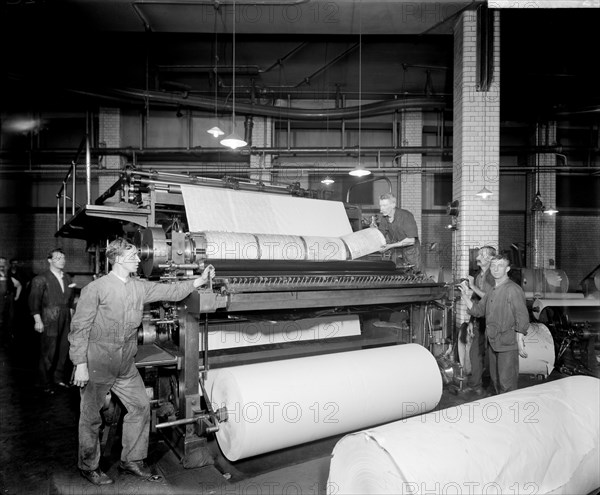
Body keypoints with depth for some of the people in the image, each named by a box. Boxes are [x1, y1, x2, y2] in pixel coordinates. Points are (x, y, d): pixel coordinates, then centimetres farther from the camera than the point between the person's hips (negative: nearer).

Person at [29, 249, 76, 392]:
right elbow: (34, 301, -9)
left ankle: (59, 378, 27)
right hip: (49, 321, -5)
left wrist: (71, 316, 11)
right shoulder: (41, 279, -6)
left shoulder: (68, 278, 11)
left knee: (64, 350, 10)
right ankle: (46, 383, 17)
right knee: (48, 353, 2)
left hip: (65, 321, 5)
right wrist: (37, 320, -13)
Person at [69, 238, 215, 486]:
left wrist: (199, 281, -8)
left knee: (141, 407, 9)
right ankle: (88, 466, 30)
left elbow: (169, 291, 3)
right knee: (91, 417, 9)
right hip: (97, 364, -6)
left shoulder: (139, 287, 4)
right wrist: (80, 364, -17)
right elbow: (79, 328, -14)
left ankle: (131, 460, 27)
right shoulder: (95, 289, -14)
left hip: (126, 365, 6)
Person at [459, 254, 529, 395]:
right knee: (495, 379, 16)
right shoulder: (491, 292, 15)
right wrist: (465, 296, 4)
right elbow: (477, 310, 16)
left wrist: (520, 341, -19)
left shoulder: (513, 290, -10)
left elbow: (522, 317, -14)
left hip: (508, 343, -8)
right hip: (492, 343, 8)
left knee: (507, 383, -6)